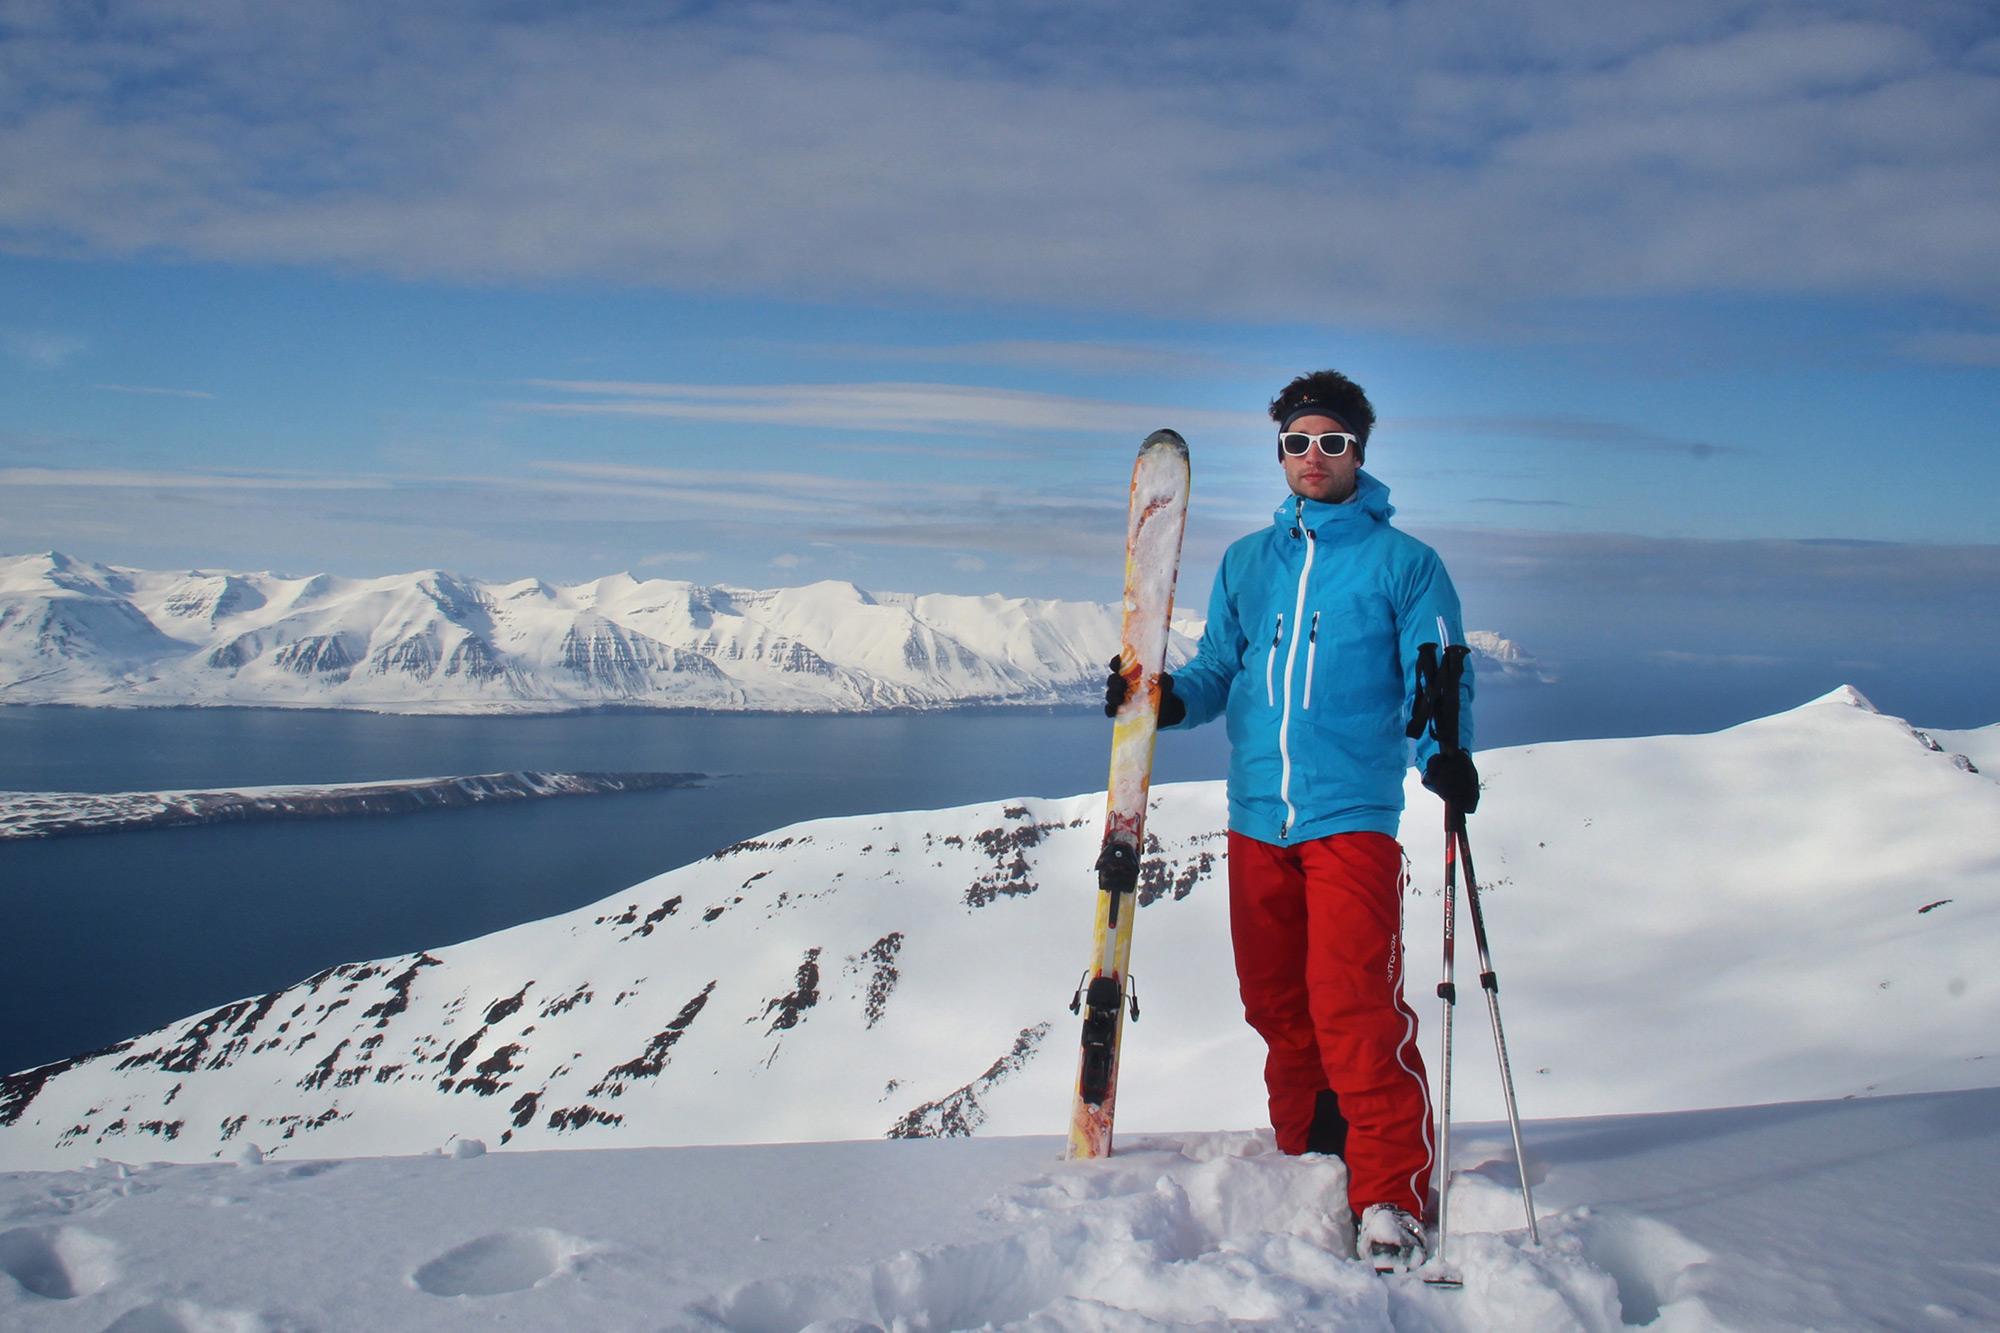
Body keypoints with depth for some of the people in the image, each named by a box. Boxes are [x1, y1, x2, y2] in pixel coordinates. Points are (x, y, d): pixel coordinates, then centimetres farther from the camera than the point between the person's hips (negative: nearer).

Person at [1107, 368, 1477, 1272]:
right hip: (1256, 815, 5)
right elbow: (1221, 669, 18)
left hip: (1352, 814, -5)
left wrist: (1443, 750, -20)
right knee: (1275, 1002, 10)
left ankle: (1391, 1200, -6)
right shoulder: (1246, 562, 17)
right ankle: (1304, 1160, 28)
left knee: (1354, 1006, -13)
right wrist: (1170, 698, -3)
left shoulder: (1404, 564, 4)